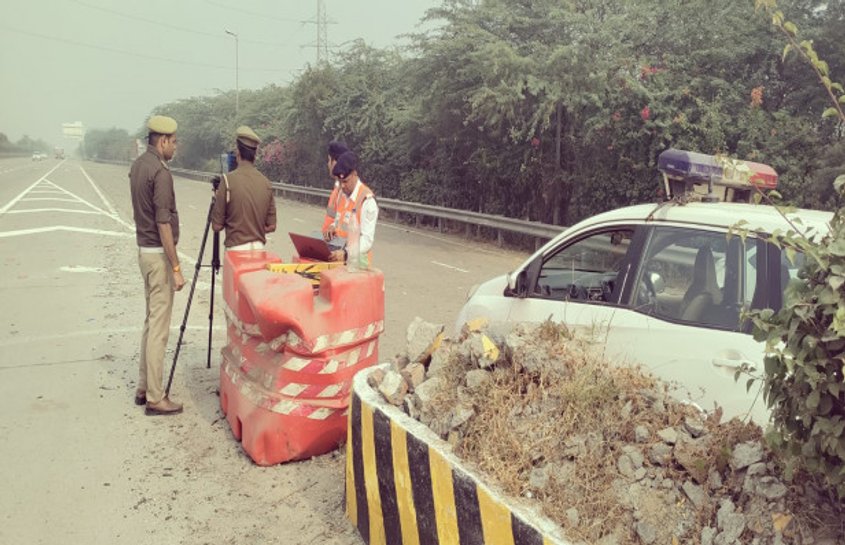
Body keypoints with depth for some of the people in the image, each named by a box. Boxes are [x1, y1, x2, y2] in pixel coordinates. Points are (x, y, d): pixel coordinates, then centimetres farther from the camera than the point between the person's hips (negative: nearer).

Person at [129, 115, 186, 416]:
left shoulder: (138, 165, 11)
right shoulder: (160, 171, -18)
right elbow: (163, 224, -21)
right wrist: (176, 268, -18)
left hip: (144, 250, 10)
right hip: (158, 254, -10)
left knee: (150, 321, 16)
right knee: (159, 327, -4)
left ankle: (144, 388, 24)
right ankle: (154, 398, 2)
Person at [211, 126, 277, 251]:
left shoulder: (229, 180, -9)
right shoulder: (266, 182, 2)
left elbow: (217, 225, -6)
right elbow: (271, 226, 6)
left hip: (236, 248, -4)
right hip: (259, 248, 4)